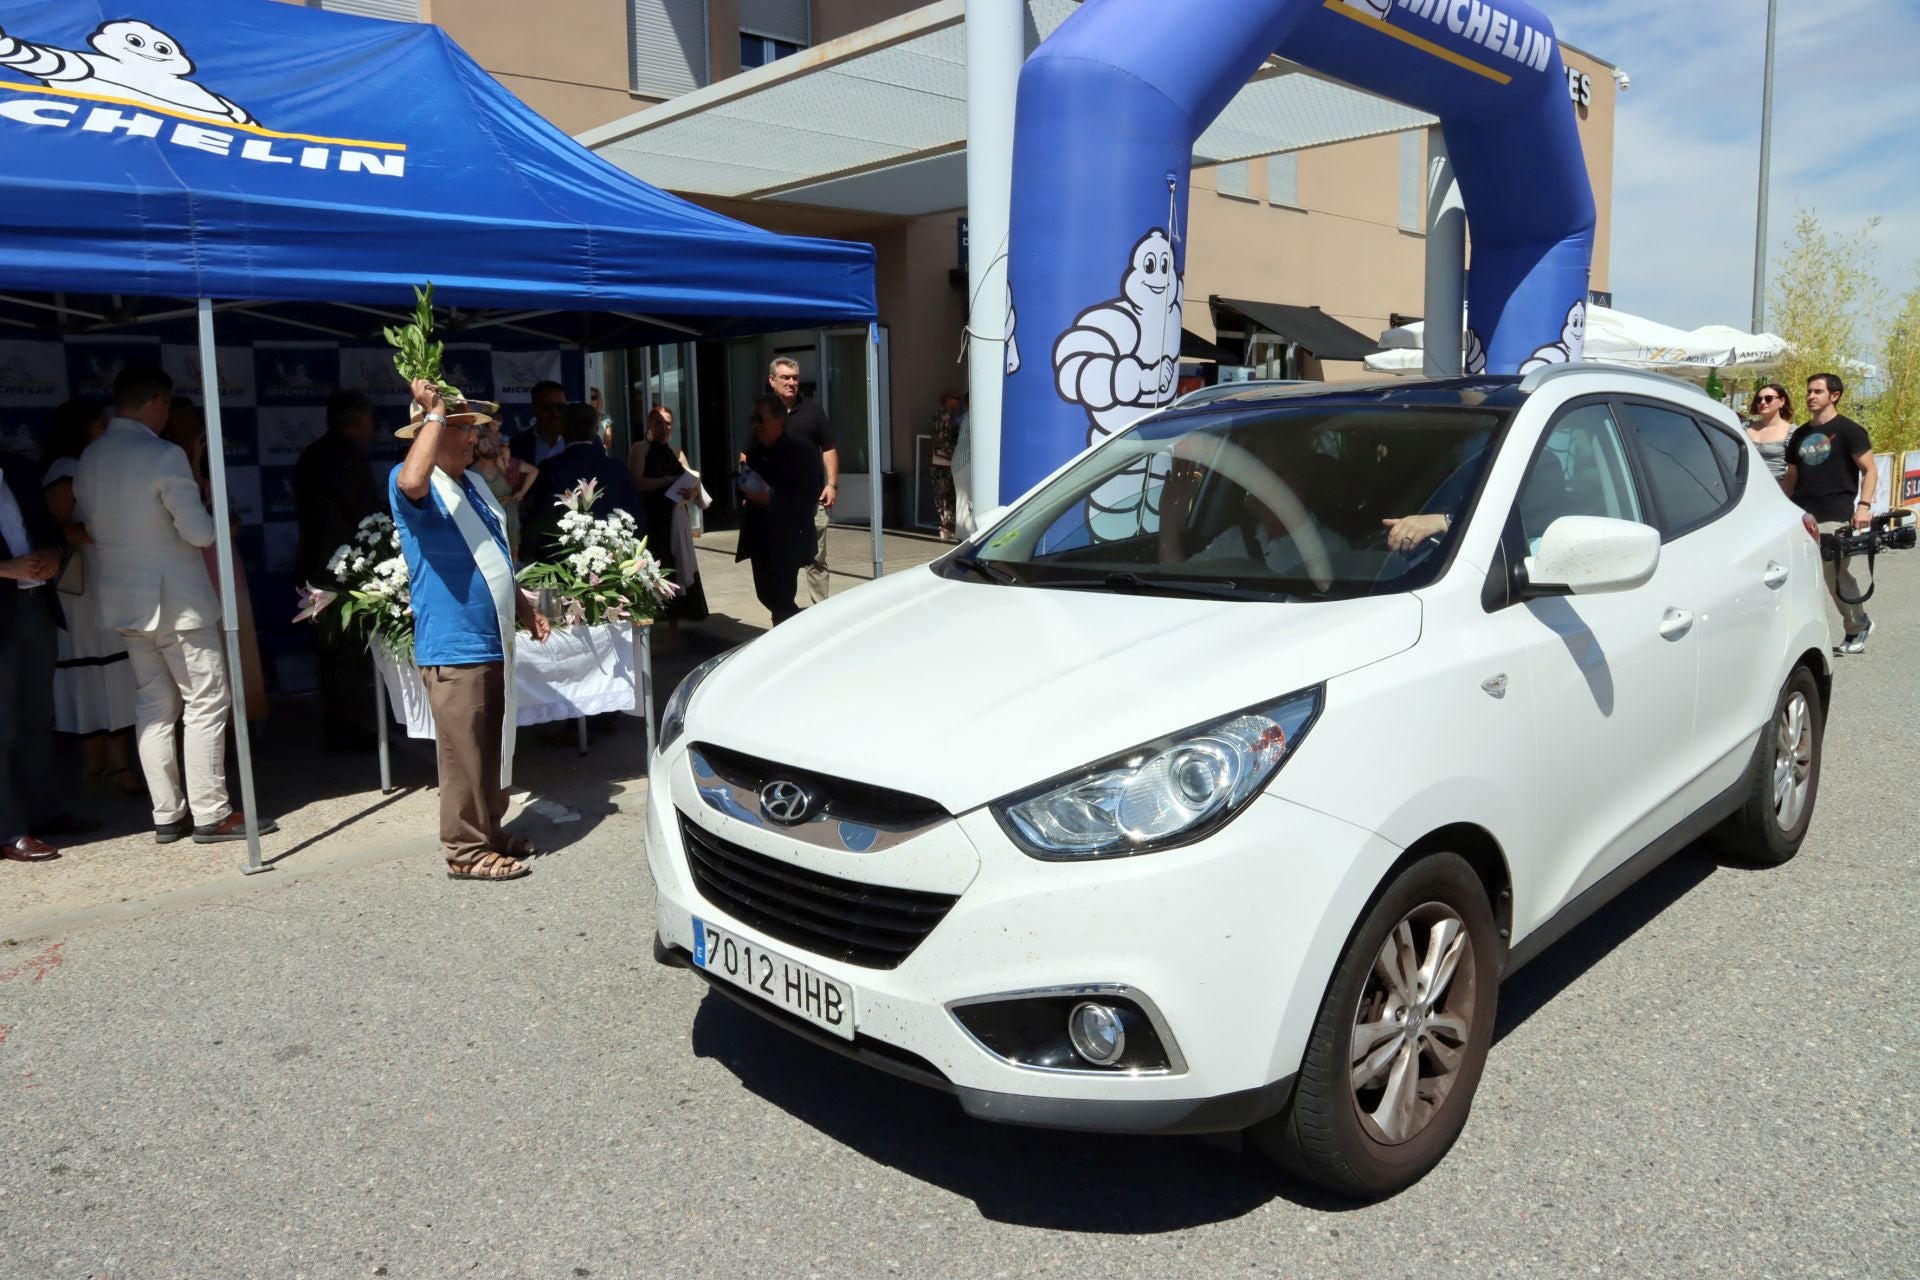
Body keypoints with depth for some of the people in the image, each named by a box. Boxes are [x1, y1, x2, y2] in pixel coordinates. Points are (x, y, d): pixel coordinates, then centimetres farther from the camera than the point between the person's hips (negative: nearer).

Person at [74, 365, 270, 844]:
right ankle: (210, 815, 3)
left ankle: (167, 815, 16)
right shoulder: (164, 456, -16)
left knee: (153, 707, 12)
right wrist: (221, 523, 2)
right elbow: (199, 531, -19)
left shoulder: (89, 460, 8)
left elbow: (93, 527, 16)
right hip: (177, 601, -8)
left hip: (125, 601, 8)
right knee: (206, 705, 0)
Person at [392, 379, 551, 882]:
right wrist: (435, 412, -28)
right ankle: (466, 851, 9)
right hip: (453, 647, -9)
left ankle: (490, 830, 30)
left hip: (493, 642, 9)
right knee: (465, 753, -2)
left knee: (494, 747, 17)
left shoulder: (474, 483, 15)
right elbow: (411, 481, -39)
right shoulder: (412, 483, -12)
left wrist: (524, 606, 22)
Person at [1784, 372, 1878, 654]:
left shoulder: (1848, 430, 0)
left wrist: (1864, 505, -17)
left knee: (1837, 578, 0)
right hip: (1800, 517, 5)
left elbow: (1870, 470, -4)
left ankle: (1859, 626, 20)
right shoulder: (1800, 434, 16)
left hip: (1836, 518, -5)